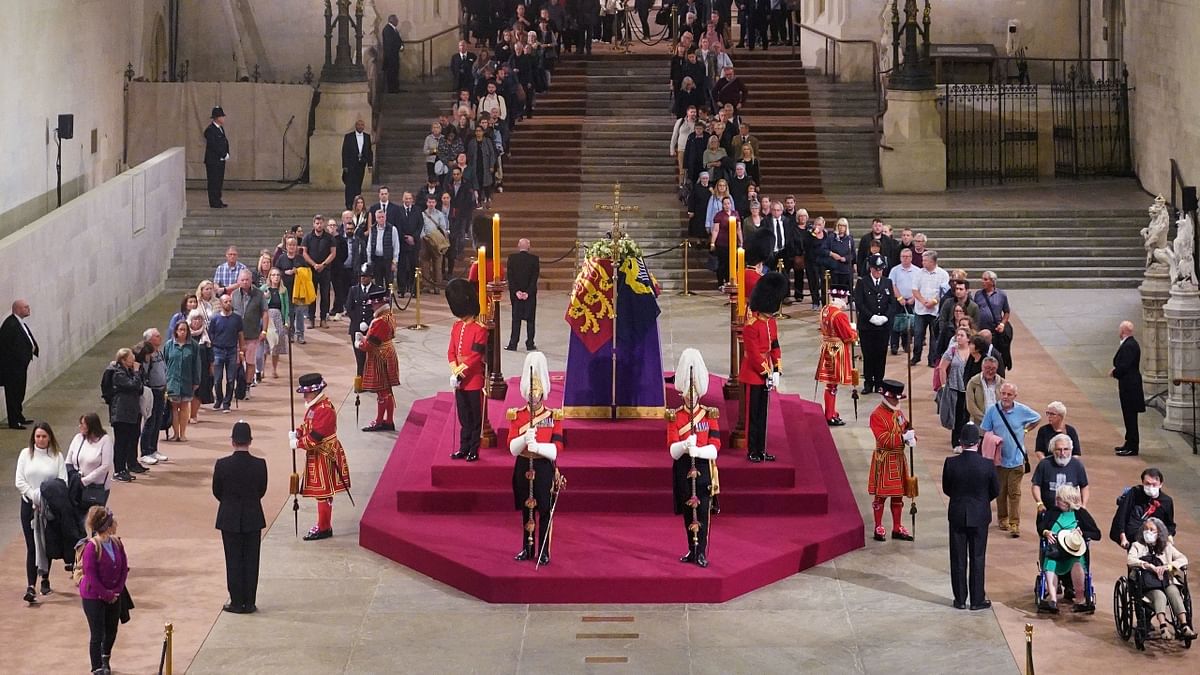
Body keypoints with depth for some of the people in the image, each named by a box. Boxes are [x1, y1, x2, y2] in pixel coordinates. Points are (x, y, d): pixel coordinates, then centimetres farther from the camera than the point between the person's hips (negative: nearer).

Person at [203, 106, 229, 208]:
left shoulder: (221, 128, 14)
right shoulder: (210, 130, -15)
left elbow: (225, 142, 16)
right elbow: (213, 145, -20)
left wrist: (227, 154, 1)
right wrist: (224, 155, -15)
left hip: (221, 160, 9)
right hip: (213, 161, -9)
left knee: (219, 181, 12)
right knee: (214, 181, -4)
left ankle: (218, 201, 18)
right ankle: (214, 203, -1)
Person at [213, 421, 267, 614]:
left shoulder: (222, 465, -14)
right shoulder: (260, 464, -11)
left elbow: (217, 491, -2)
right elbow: (262, 491, 1)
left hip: (229, 519, -1)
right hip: (253, 519, 1)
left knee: (233, 561, 8)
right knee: (251, 561, 9)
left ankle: (236, 602, 10)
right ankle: (249, 603, 12)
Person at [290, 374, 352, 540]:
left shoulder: (324, 409, -23)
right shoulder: (314, 406, 9)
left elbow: (315, 437, -25)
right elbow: (307, 426, 18)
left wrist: (297, 443, -16)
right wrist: (297, 433, -2)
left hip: (324, 457, -10)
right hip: (316, 456, 10)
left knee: (323, 493, -3)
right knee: (322, 493, 17)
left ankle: (324, 529, 4)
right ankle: (324, 525, 25)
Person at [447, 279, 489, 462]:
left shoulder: (480, 329, -13)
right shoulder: (456, 327, 9)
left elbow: (476, 355, -17)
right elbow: (451, 352, 8)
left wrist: (460, 369, -18)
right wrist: (455, 370, -6)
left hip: (474, 380, -7)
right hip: (460, 380, 7)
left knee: (475, 417, 2)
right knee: (464, 417, 14)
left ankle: (474, 450, 8)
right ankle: (464, 448, 21)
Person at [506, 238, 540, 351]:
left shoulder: (512, 258, -4)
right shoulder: (534, 259, -6)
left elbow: (509, 276, -7)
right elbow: (535, 277, -9)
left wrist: (516, 291, -7)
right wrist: (528, 292, -8)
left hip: (515, 293, 1)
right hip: (530, 294, -1)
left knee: (516, 319, 6)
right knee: (531, 319, 7)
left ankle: (513, 344, 4)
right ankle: (530, 344, 7)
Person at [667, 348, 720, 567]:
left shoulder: (710, 415, 0)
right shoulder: (674, 416, 1)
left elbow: (714, 448, -7)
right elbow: (673, 450, -7)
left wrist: (697, 450, -25)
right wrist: (685, 445, -28)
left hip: (703, 468, -1)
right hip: (683, 469, 1)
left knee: (703, 511, -4)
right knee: (688, 511, 8)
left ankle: (701, 552, 1)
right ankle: (692, 550, 20)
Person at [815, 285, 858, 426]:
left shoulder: (824, 310, 4)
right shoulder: (840, 315, -23)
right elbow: (849, 336, -19)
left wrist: (848, 328, 12)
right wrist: (855, 332, 3)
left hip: (827, 350, 8)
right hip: (837, 352, -8)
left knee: (830, 383, 15)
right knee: (832, 384, -2)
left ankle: (831, 413, 24)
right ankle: (830, 417, 4)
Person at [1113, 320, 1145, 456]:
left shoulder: (1129, 346, -20)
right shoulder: (1129, 344, 13)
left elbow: (1124, 366, -25)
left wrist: (1114, 373, -9)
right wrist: (1116, 371, 4)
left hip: (1129, 386, -11)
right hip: (1128, 385, 11)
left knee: (1130, 415, -5)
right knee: (1129, 415, 17)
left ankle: (1132, 448, -2)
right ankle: (1130, 443, 26)